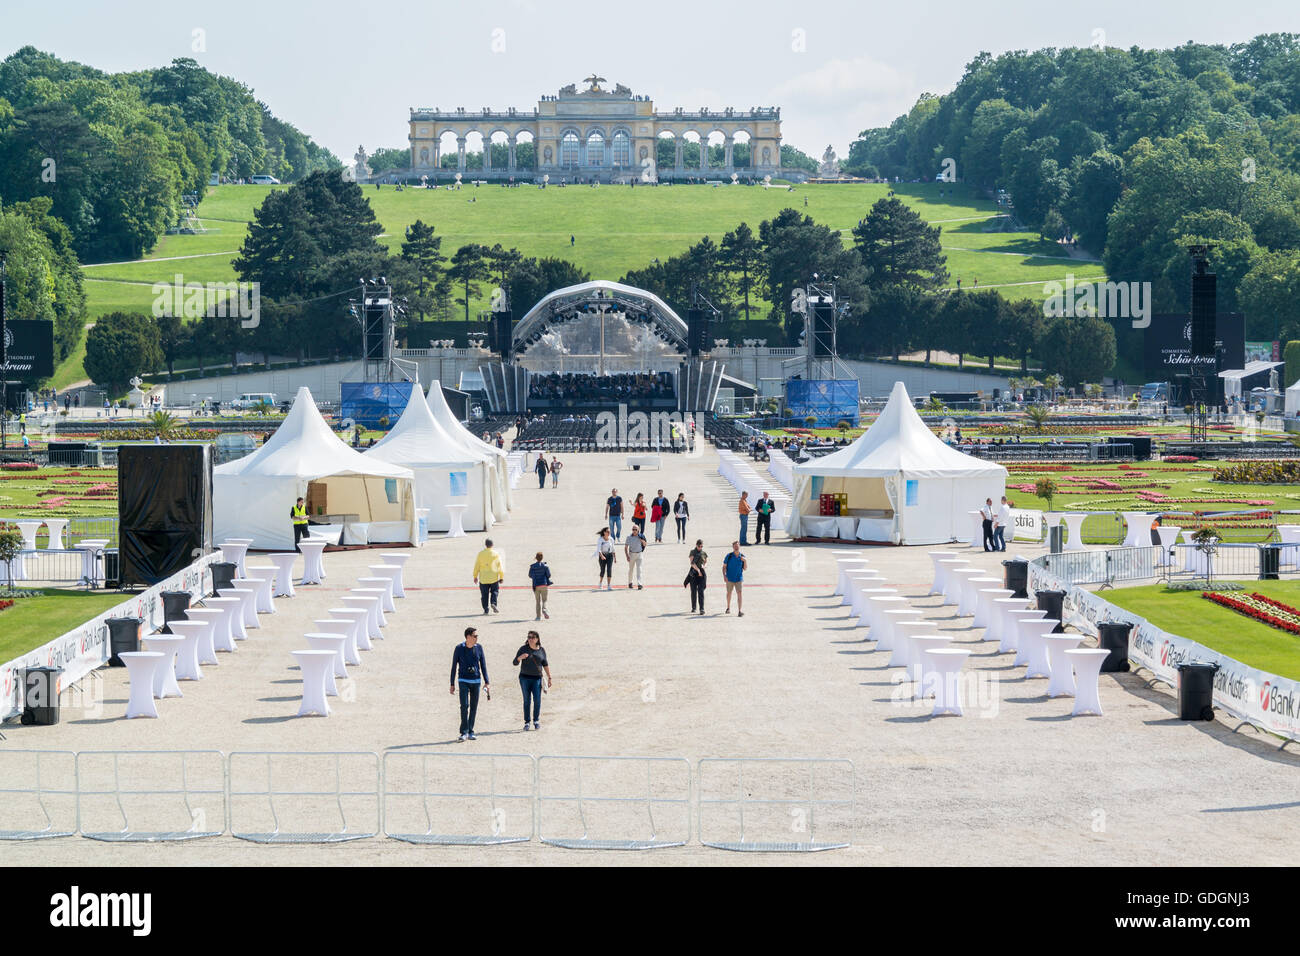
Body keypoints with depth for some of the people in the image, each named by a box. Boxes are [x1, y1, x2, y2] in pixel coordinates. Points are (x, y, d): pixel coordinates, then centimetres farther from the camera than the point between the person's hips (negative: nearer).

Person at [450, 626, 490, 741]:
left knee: (474, 707, 5)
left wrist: (487, 682, 0)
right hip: (463, 681, -3)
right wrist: (452, 684, -1)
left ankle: (470, 732, 13)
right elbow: (454, 667, 0)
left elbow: (483, 666, 6)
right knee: (464, 705, -14)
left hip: (476, 681, 3)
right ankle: (464, 732, -12)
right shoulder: (459, 648, -5)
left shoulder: (478, 648, 2)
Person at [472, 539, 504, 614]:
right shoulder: (496, 554, -2)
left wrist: (475, 576, 12)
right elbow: (500, 566, -1)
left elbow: (476, 566, 3)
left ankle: (485, 609, 7)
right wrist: (501, 577, 4)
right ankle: (493, 603, -15)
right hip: (494, 578, 0)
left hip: (483, 579, 0)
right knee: (494, 592, 10)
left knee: (484, 594, 8)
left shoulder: (481, 554, -1)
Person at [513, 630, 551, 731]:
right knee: (527, 700, 1)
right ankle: (526, 722, 8)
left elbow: (545, 664, 13)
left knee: (537, 700, -6)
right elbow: (515, 663, -2)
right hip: (525, 678, -1)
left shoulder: (541, 650, 6)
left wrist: (549, 678, 12)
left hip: (537, 678, 1)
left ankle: (536, 721, 10)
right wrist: (520, 657, -23)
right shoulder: (523, 649, 0)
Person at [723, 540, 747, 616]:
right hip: (730, 578, 0)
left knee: (739, 593, -11)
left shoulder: (742, 557, 1)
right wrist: (724, 575, -11)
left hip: (739, 578, 0)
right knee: (729, 593, 15)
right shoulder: (729, 556, -4)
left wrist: (745, 561, -12)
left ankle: (740, 611, -14)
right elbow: (724, 566, 1)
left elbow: (745, 568, 5)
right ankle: (728, 608, 37)